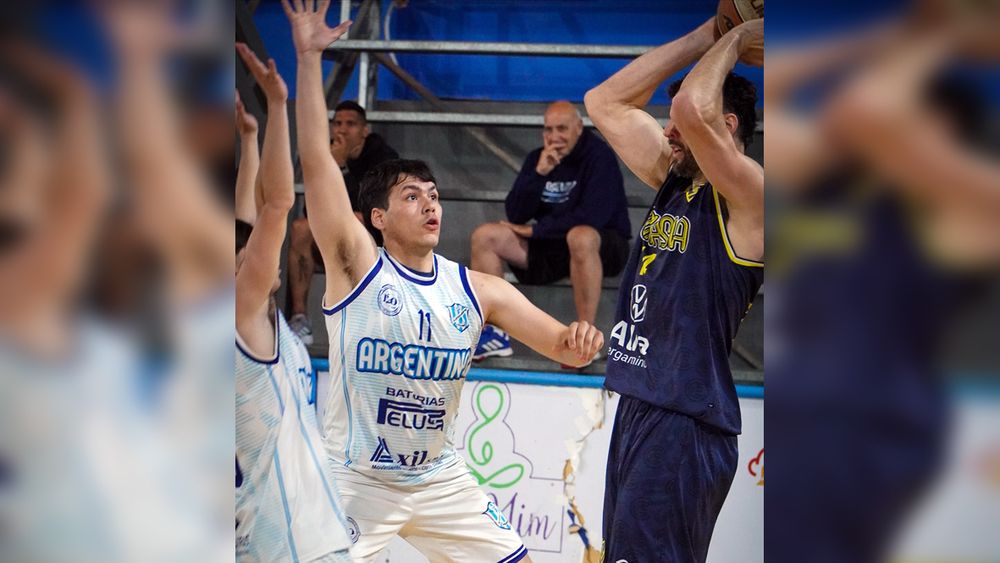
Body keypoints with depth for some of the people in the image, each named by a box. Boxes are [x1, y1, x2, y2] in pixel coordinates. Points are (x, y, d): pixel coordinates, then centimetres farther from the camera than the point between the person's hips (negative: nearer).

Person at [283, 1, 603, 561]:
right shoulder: (357, 266, -10)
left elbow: (560, 344, -3)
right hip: (357, 479, -4)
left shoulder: (478, 290, 1)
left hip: (443, 481, 4)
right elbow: (316, 161, -17)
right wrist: (310, 59, -22)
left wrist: (577, 340, -28)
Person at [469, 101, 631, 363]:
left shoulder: (599, 156, -13)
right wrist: (538, 174, -18)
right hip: (550, 246, 6)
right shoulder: (537, 158, 5)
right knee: (484, 236, -9)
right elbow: (515, 216, -3)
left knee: (581, 236, -41)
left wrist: (535, 230, -15)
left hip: (603, 246, -6)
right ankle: (493, 333, -9)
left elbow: (591, 217, -24)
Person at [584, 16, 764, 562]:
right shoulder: (673, 184, 14)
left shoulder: (747, 198, -11)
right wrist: (709, 36, 13)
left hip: (686, 427, -9)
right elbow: (606, 103, 17)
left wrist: (735, 41, -8)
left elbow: (693, 108, -26)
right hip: (636, 413, 9)